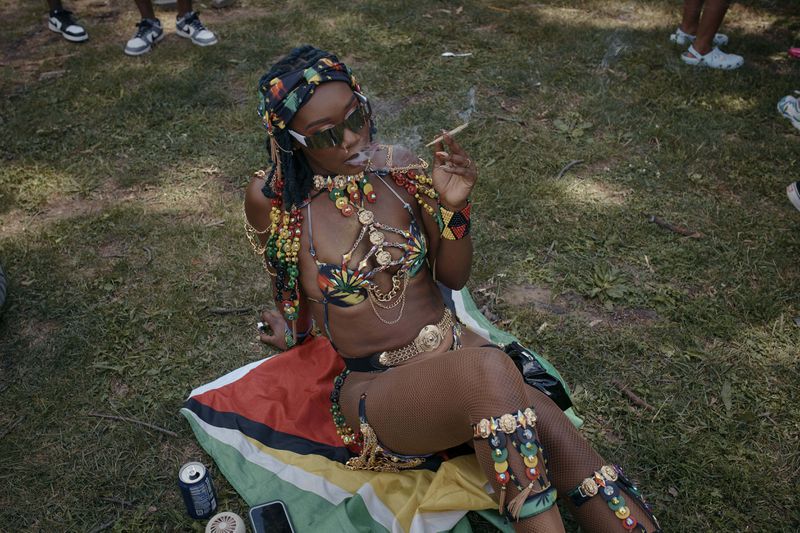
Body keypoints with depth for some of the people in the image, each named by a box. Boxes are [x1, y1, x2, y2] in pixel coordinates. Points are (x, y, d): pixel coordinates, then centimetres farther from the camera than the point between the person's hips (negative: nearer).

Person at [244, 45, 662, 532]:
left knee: (561, 444, -26)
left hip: (454, 349, 3)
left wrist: (454, 205, -11)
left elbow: (453, 277, 3)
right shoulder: (275, 200, -9)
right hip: (371, 386, -3)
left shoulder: (401, 168, -3)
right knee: (488, 372, -37)